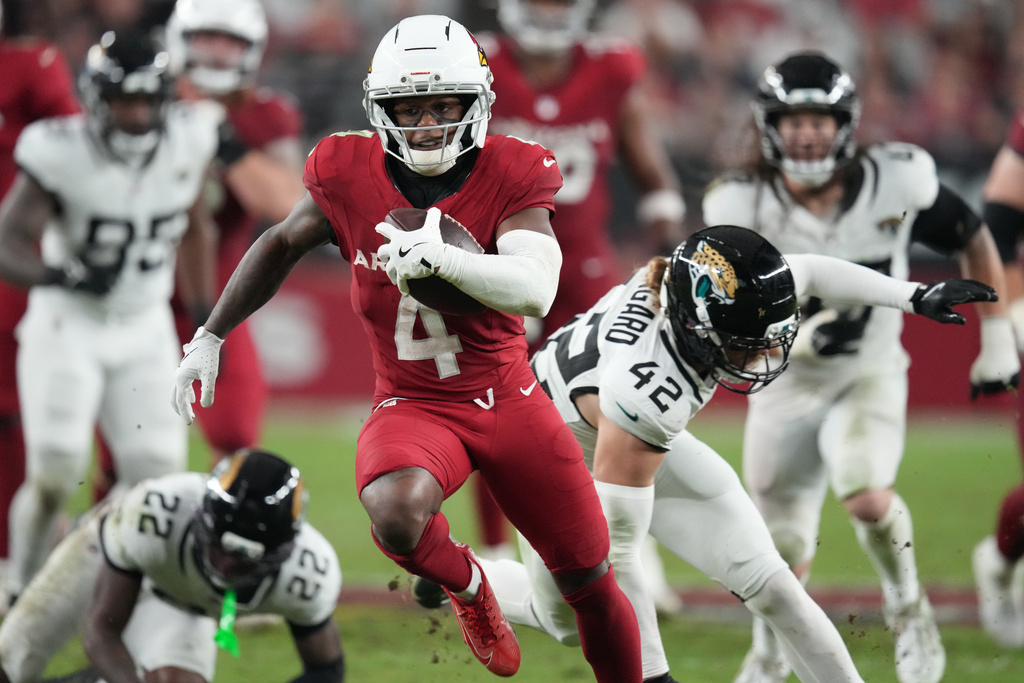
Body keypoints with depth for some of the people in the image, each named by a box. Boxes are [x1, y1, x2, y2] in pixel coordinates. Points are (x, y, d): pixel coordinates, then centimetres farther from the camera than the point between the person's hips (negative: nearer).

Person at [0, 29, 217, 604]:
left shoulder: (186, 142, -8)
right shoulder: (62, 153, -22)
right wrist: (61, 274, -43)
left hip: (145, 329, 4)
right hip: (68, 325, -4)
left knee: (158, 475, -6)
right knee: (54, 477, -13)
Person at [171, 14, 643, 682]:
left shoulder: (510, 177, -14)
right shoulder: (350, 175, -9)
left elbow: (535, 290, -30)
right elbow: (282, 246, 10)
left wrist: (444, 258, -47)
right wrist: (210, 337, 14)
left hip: (510, 401, 1)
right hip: (412, 407, -1)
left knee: (593, 586, 7)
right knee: (396, 514, -35)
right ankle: (467, 584, -1)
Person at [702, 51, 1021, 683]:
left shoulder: (895, 183, -15)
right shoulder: (742, 207, -15)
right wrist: (804, 336, -34)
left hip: (870, 376, -1)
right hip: (786, 385, 1)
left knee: (868, 498, -29)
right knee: (783, 551, 9)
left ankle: (908, 607, 1)